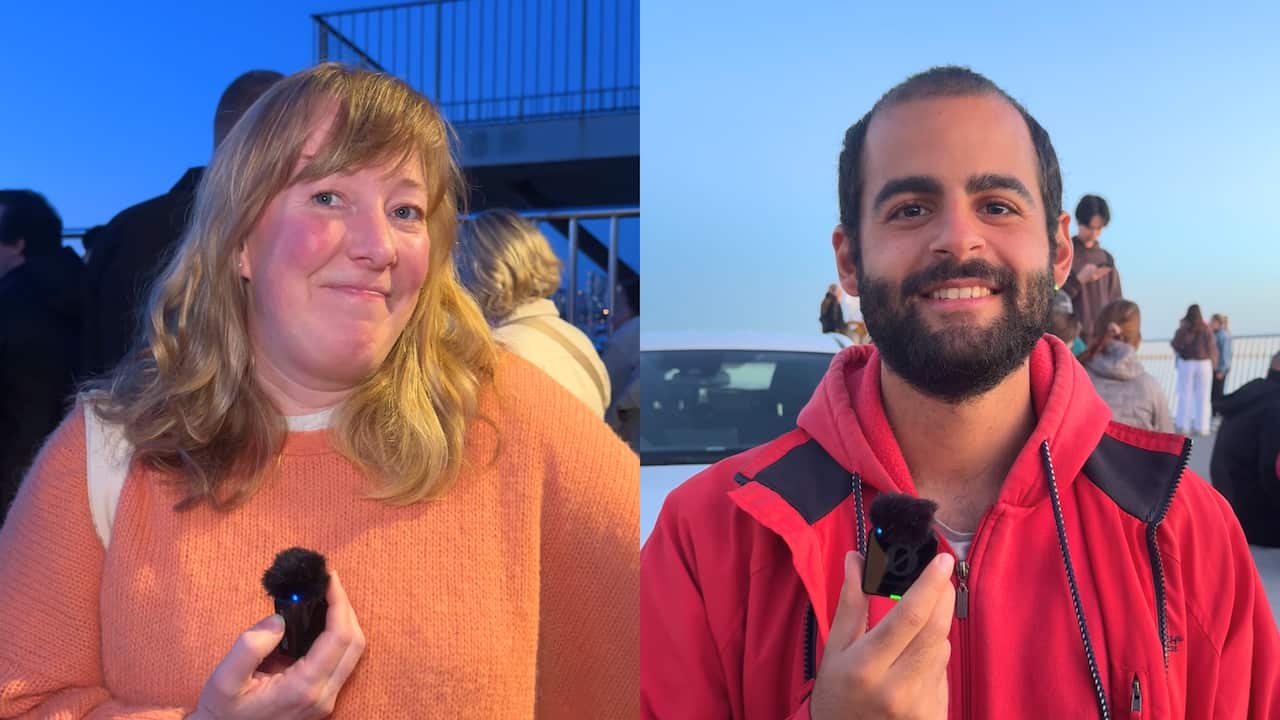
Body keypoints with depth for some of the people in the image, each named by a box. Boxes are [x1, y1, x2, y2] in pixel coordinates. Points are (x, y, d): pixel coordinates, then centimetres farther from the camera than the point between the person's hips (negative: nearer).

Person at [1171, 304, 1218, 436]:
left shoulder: (1183, 329, -6)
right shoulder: (1206, 329, -3)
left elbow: (1176, 345, -8)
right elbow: (1212, 347, -4)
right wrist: (1213, 363, 7)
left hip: (1186, 364, -1)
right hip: (1204, 364, 1)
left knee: (1185, 395, 5)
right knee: (1203, 396, 5)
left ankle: (1184, 426, 3)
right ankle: (1202, 427, 4)